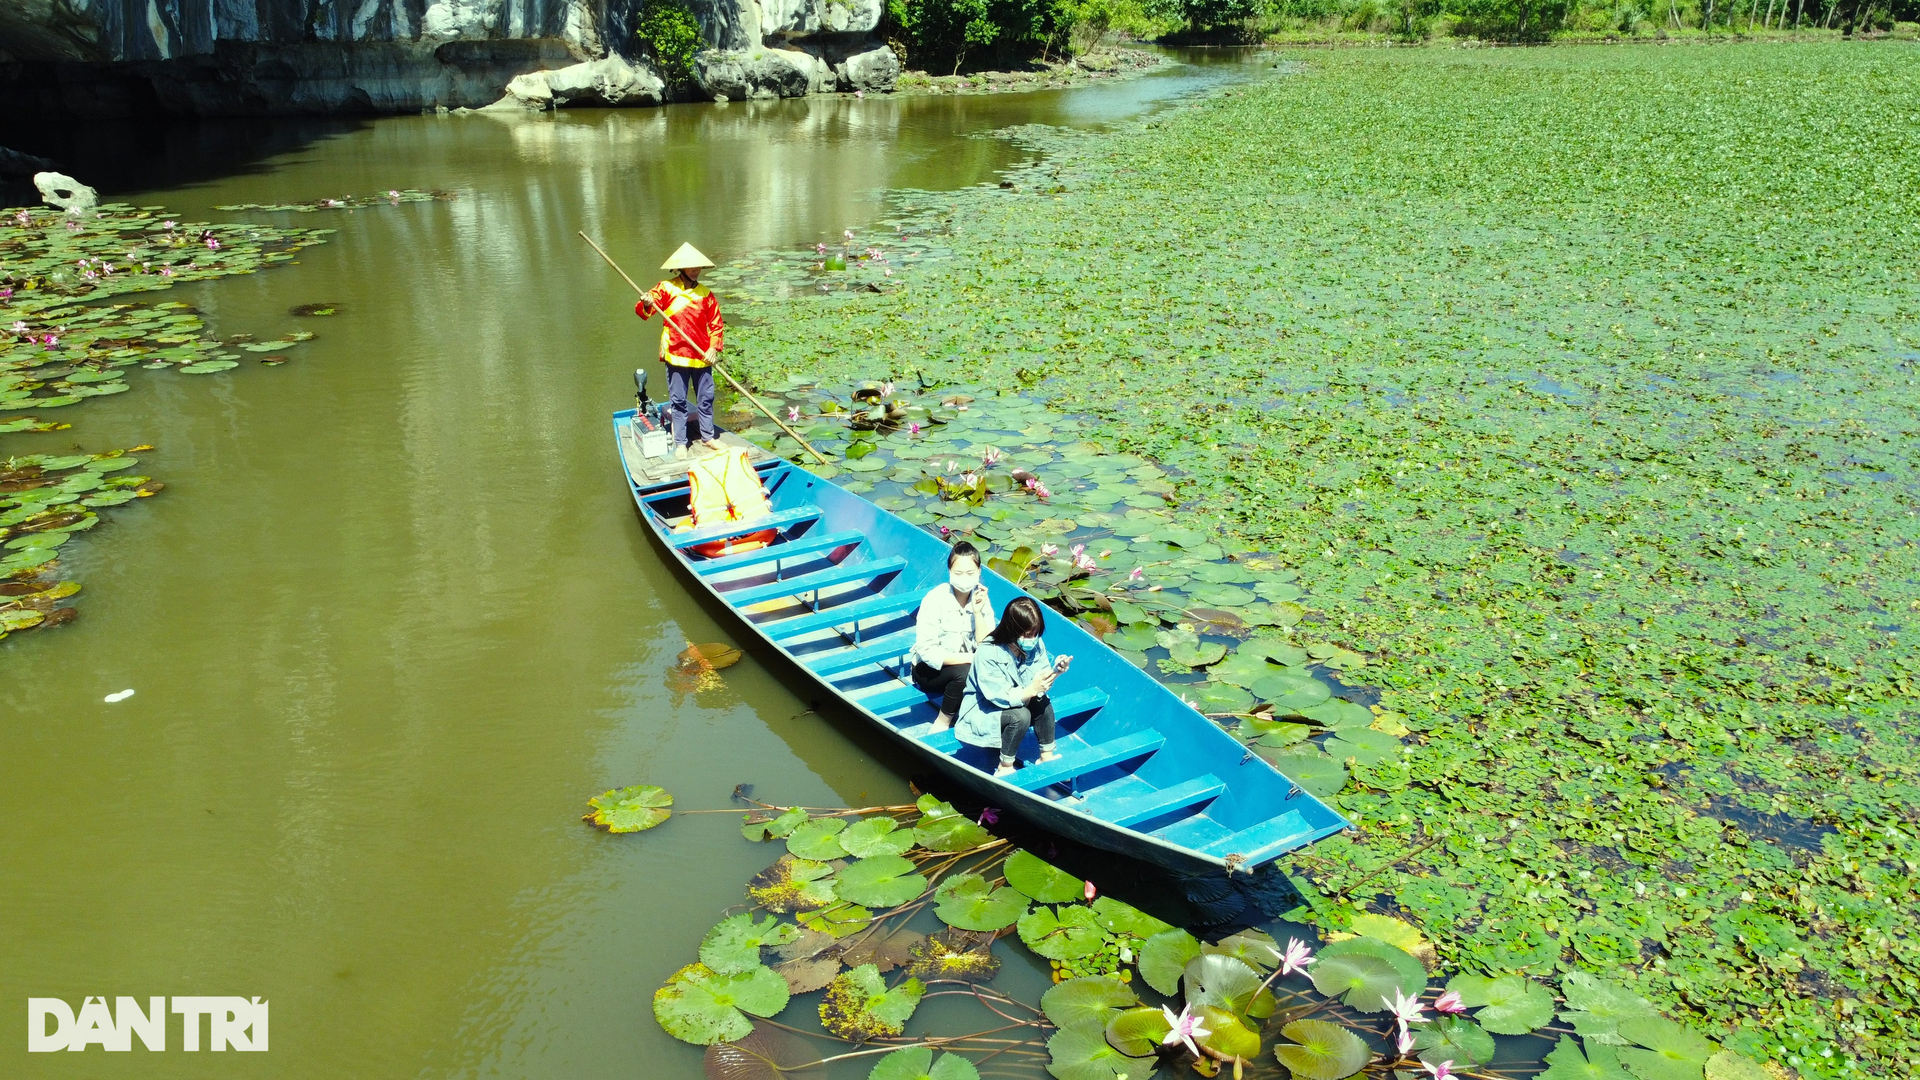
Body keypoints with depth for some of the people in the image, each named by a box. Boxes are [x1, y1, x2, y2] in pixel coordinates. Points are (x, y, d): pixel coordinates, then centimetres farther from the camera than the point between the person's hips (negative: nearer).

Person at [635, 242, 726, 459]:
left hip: (702, 357, 2)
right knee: (678, 400, 3)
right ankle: (680, 442, 10)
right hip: (676, 355, -2)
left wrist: (714, 348, -6)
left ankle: (708, 436, 25)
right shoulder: (666, 289, -2)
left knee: (706, 398, 10)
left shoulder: (705, 293, 5)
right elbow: (642, 310, -7)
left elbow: (716, 324, 7)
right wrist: (646, 305, -31)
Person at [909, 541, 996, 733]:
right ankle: (942, 723, -11)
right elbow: (927, 652, -25)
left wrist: (978, 612, -24)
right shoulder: (936, 600, -21)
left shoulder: (981, 597, -8)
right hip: (930, 670, -4)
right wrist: (971, 658, -28)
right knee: (965, 672, -33)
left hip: (964, 667, 4)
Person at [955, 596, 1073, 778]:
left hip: (1014, 703, 6)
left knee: (1043, 703, -22)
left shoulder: (1036, 645, -12)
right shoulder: (988, 654, -29)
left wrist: (1053, 672, -32)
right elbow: (1000, 697, -30)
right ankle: (1005, 769, -15)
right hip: (983, 710, -6)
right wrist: (1031, 690, -44)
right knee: (1020, 715, -32)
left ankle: (1046, 756, -5)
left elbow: (1039, 685, -12)